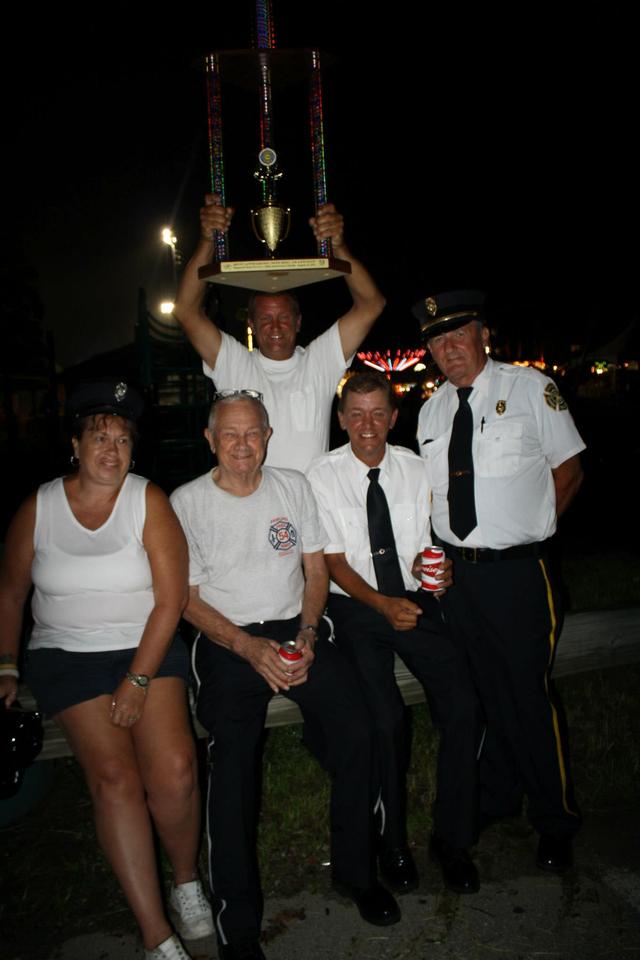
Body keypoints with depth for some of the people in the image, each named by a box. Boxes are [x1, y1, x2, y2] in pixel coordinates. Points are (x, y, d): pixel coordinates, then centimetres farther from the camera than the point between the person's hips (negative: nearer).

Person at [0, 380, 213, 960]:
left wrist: (138, 680, -13)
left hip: (149, 649, -1)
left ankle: (186, 879, 12)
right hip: (67, 656, 1)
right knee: (114, 777, -16)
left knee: (175, 770, -19)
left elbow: (171, 598, -8)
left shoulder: (149, 502, -5)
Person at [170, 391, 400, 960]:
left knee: (357, 730, -17)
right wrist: (249, 647, -15)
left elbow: (316, 570, 10)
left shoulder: (293, 487, 8)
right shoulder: (187, 502, 0)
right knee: (233, 762, -23)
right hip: (228, 641, -2)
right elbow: (187, 597, -2)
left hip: (296, 629, 3)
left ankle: (355, 872, 6)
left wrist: (306, 636, -7)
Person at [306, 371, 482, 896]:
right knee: (386, 717, -22)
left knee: (464, 707, -15)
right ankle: (392, 840, 4)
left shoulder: (416, 470, 3)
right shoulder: (323, 476, -5)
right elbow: (335, 563, -7)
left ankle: (452, 836, 7)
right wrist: (383, 604, -21)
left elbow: (425, 549, 6)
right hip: (355, 607, -2)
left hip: (415, 601, 3)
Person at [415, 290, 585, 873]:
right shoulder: (432, 410, 10)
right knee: (481, 691, 16)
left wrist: (525, 532, -3)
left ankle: (555, 824, 24)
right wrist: (445, 549, 5)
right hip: (454, 568, 5)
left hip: (516, 568, -4)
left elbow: (569, 471, 0)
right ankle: (496, 799, 37)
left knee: (530, 693, 2)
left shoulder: (530, 388, -4)